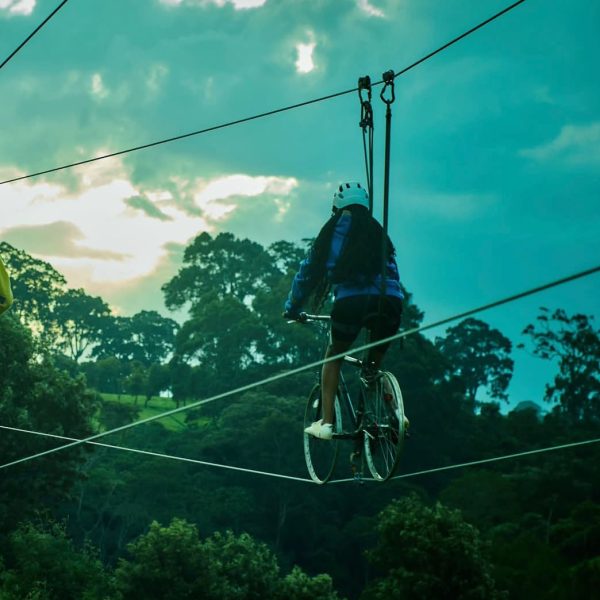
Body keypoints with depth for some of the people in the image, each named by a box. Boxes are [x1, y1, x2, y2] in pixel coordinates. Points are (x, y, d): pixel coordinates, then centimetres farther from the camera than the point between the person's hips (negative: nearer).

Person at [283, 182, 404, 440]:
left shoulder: (333, 231, 19)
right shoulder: (379, 234, 27)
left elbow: (308, 272, 24)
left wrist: (292, 308, 35)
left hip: (351, 300, -2)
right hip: (390, 302, 3)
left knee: (333, 358, 19)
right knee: (374, 364, 25)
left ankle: (326, 423, 7)